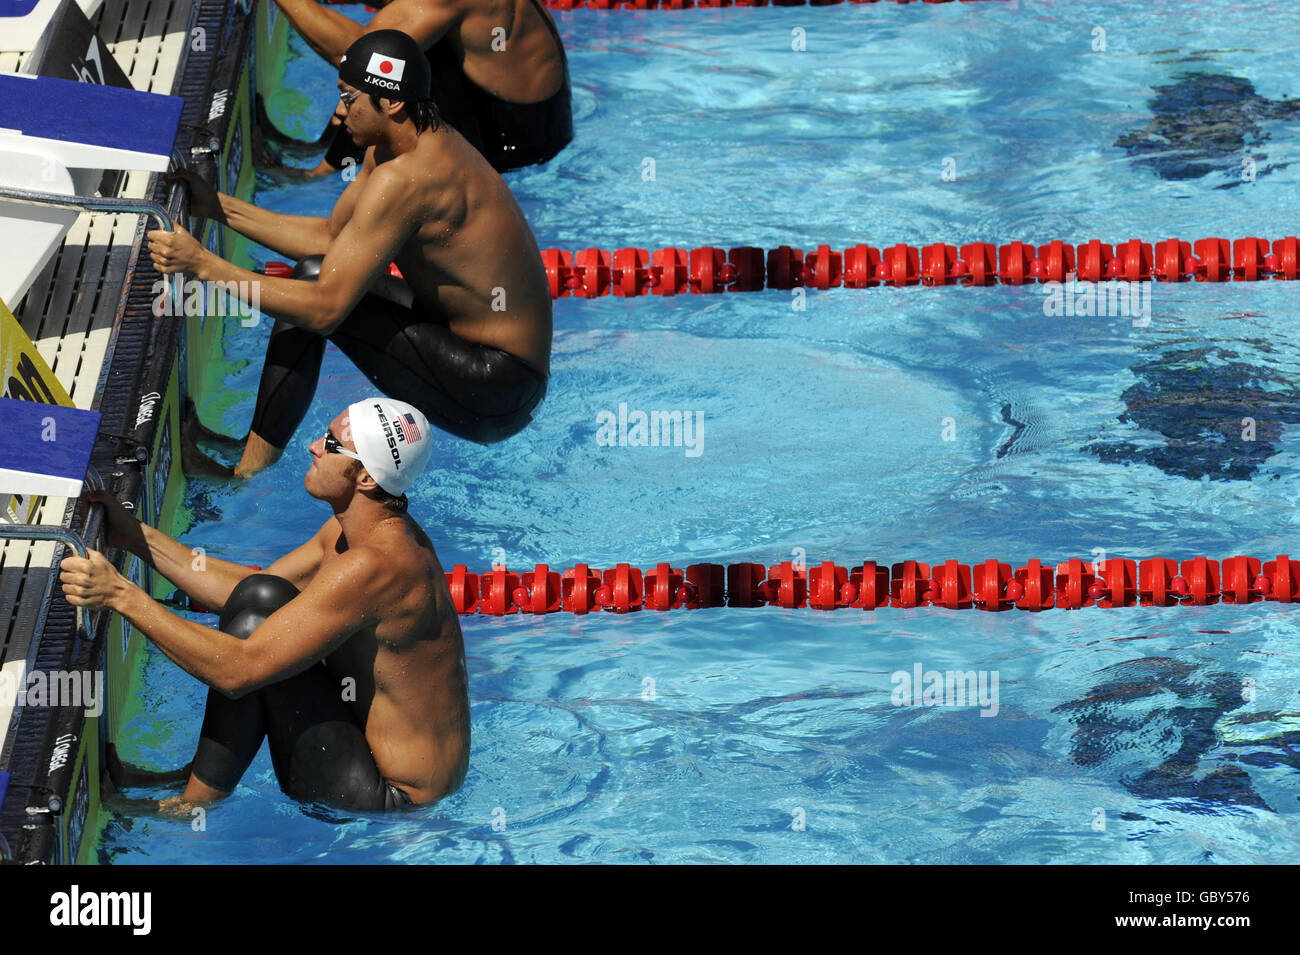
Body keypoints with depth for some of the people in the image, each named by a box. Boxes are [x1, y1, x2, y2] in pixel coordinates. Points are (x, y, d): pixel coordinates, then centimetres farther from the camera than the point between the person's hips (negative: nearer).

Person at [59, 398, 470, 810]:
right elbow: (247, 589, 12)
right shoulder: (375, 527, 4)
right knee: (259, 597, 7)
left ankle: (196, 803, -2)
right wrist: (138, 537, 8)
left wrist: (121, 595, -23)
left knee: (259, 610, -16)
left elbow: (240, 669, -28)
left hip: (389, 798, -10)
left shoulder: (372, 566, -26)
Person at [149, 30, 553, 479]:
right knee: (313, 273, 14)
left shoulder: (404, 178, -24)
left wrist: (204, 265, -19)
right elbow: (330, 237, 15)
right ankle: (257, 443, 17)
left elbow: (325, 308, -25)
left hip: (496, 398, -10)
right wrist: (220, 207, 10)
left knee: (311, 301, -18)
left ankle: (248, 474, -5)